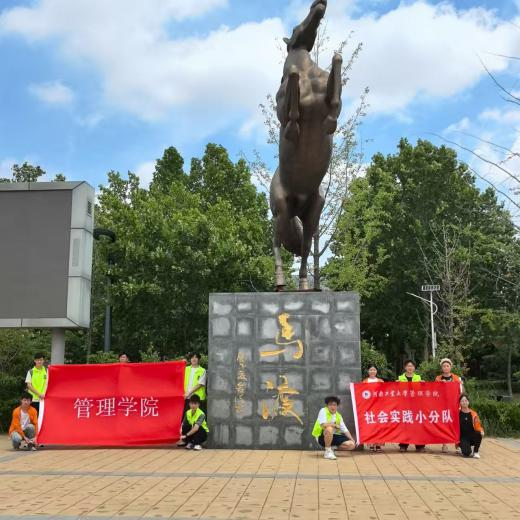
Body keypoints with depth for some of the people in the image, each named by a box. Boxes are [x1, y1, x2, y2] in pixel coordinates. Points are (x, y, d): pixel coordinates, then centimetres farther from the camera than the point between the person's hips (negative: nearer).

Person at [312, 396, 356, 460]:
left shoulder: (338, 416, 8)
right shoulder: (323, 411, -12)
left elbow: (345, 430, 9)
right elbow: (324, 424, -27)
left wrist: (352, 440, -2)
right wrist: (336, 425, -12)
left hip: (333, 436, 6)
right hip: (321, 437, -6)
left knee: (352, 445, -9)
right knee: (329, 429, -40)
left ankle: (331, 448, 12)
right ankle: (328, 452, -20)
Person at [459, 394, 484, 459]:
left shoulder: (473, 414, 4)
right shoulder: (458, 413, -1)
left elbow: (477, 426, 3)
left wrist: (481, 430, -20)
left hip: (472, 436, 2)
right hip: (463, 437, -2)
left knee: (479, 434, -33)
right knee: (466, 453, -29)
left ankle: (476, 452, -9)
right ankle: (464, 448, 11)